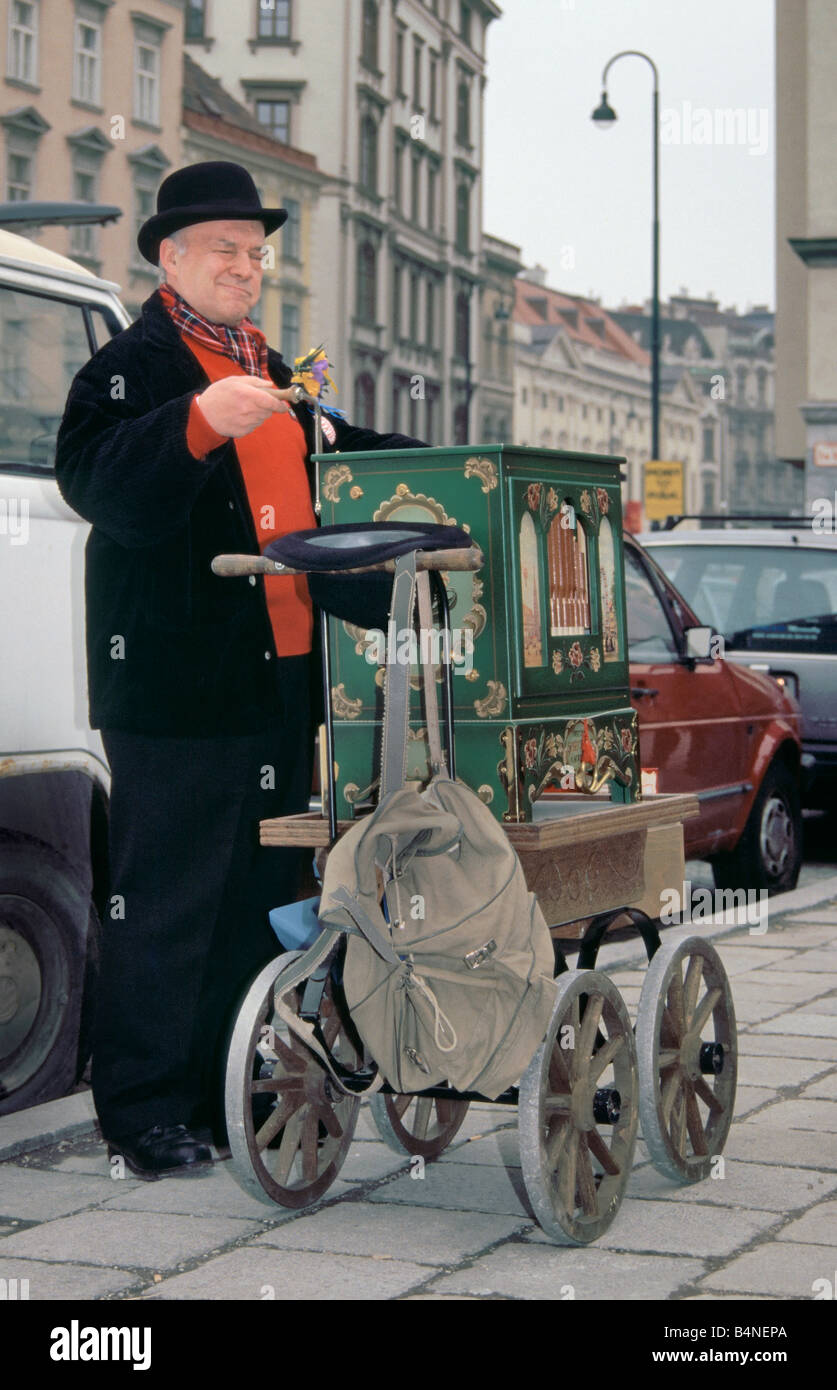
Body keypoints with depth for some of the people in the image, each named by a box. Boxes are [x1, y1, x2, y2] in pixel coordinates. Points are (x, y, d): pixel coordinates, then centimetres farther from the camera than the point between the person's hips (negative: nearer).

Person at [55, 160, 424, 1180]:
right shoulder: (134, 365, -5)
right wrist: (200, 421, -34)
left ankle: (228, 1095, 23)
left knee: (260, 900, 13)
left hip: (281, 678, 8)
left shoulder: (270, 372, 21)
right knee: (164, 903, -5)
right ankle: (141, 1111, 5)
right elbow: (92, 480, -22)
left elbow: (322, 476, 33)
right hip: (176, 688, -8)